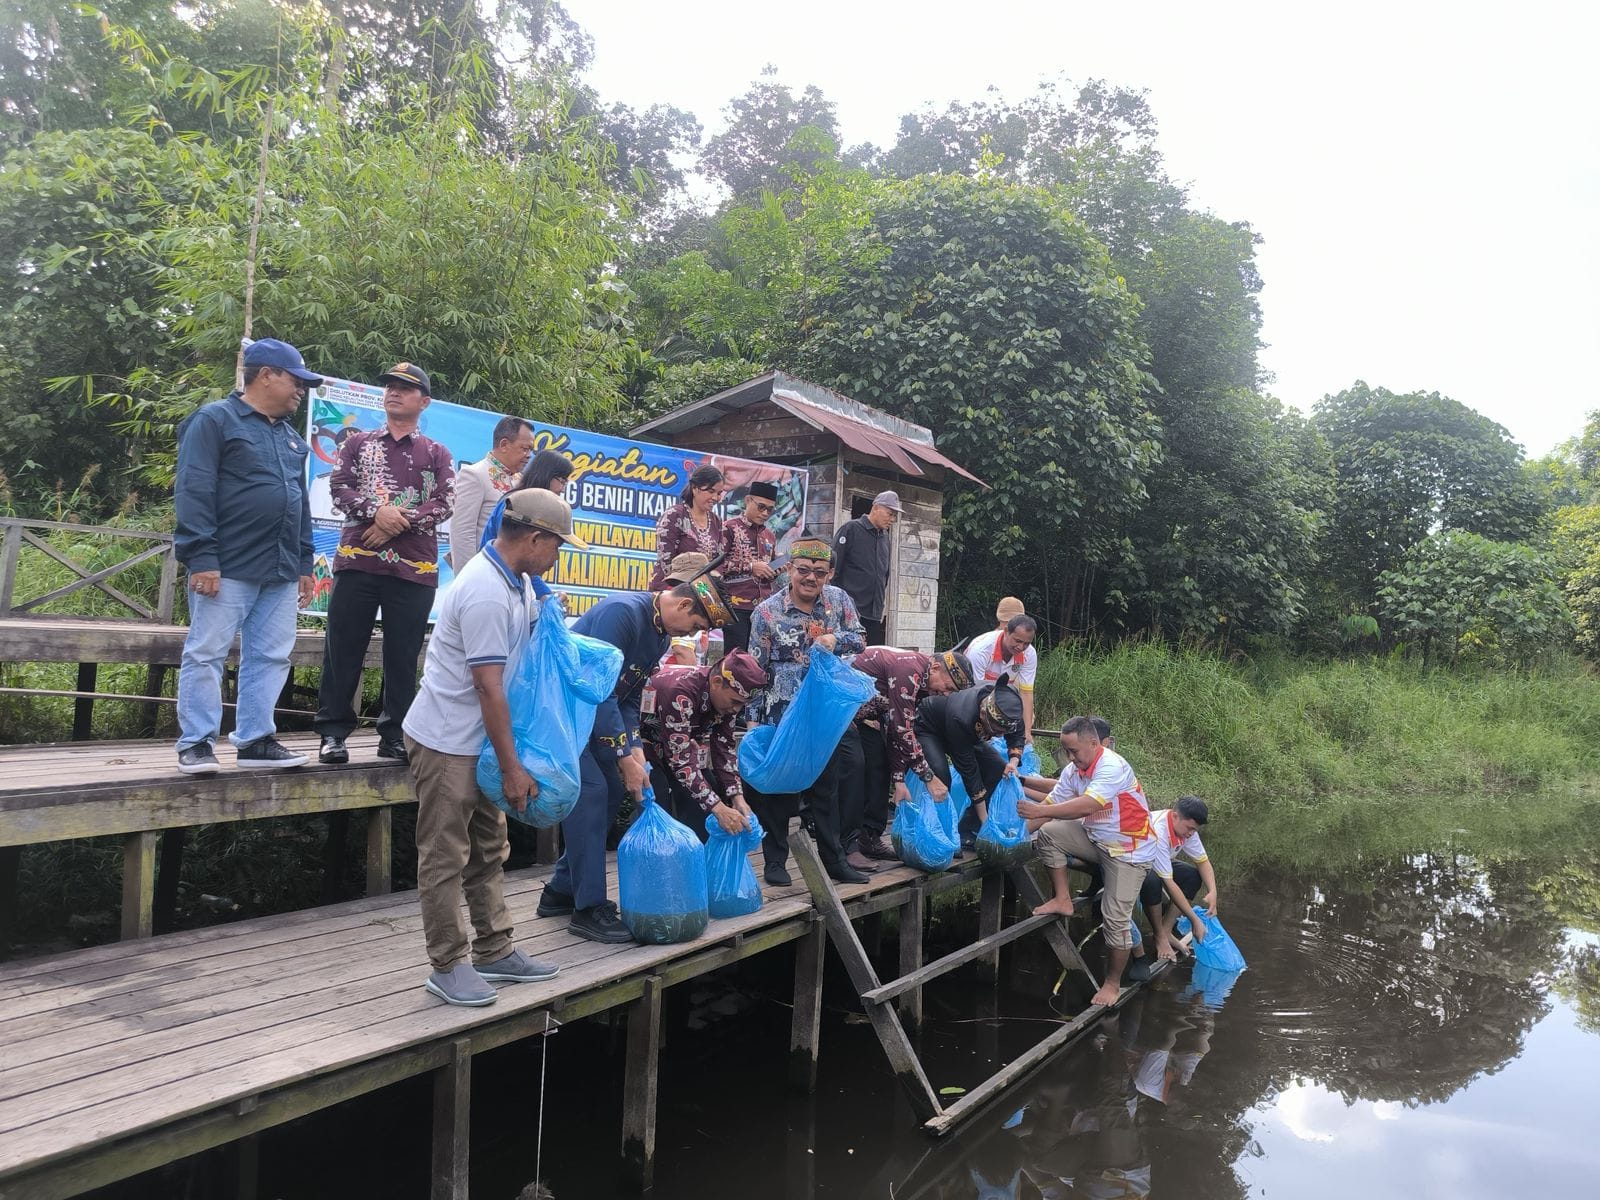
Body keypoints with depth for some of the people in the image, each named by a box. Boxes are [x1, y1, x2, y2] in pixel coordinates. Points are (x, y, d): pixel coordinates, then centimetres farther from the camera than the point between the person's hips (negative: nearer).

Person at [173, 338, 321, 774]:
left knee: (271, 657, 7)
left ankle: (256, 740, 15)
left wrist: (304, 564, 18)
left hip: (281, 573, 7)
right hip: (228, 569, -7)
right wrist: (201, 558, -17)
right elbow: (194, 492, -10)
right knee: (206, 653, -2)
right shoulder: (215, 420, -3)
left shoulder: (291, 436, 20)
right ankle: (196, 742, 5)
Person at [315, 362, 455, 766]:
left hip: (414, 567, 0)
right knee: (343, 648, 0)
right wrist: (377, 511, -16)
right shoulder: (359, 442, 14)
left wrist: (397, 524, -14)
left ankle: (394, 735, 10)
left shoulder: (437, 454, 11)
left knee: (403, 655, 2)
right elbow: (339, 488, 2)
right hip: (357, 561, 1)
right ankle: (333, 732, 6)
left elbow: (443, 504, -1)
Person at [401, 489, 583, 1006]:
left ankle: (494, 952, 25)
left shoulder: (517, 581, 4)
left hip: (478, 740, 10)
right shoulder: (486, 594, -25)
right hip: (447, 741, -10)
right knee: (446, 858, 1)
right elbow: (489, 688, -24)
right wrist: (512, 768, -19)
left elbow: (532, 636, 23)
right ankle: (448, 966, 11)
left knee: (488, 850, 16)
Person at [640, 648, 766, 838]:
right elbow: (681, 759, -38)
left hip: (678, 744, 7)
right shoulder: (680, 693, -37)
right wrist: (718, 808, -40)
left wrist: (737, 797, -18)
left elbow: (724, 747, -7)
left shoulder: (726, 695, -14)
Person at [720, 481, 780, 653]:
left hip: (764, 606, 6)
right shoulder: (729, 528, -2)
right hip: (736, 606, -6)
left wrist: (779, 568, 2)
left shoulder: (770, 536, 17)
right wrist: (750, 566, -13)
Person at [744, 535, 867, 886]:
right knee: (778, 789, 3)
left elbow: (859, 639, 6)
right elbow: (755, 669, -5)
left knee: (826, 787, 12)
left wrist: (835, 640, -16)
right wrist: (753, 717, -7)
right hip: (782, 716, -3)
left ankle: (833, 859, 25)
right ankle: (775, 861, 17)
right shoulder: (767, 612, -9)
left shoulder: (839, 600, 0)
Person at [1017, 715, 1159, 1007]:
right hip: (1094, 839, 7)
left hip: (1128, 850, -7)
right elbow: (1051, 804, -1)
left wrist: (1038, 810, -38)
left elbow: (1086, 807, -39)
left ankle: (1113, 984, 10)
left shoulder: (1113, 767, -27)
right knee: (1047, 834, -10)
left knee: (1115, 917, -9)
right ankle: (1063, 899, 1)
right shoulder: (1073, 770, -3)